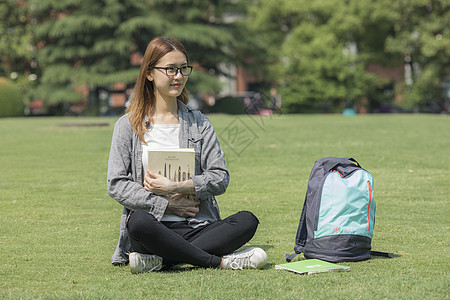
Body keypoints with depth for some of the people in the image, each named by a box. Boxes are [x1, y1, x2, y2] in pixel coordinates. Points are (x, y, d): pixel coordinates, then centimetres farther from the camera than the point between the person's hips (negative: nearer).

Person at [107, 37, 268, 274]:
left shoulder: (199, 123, 13)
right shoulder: (128, 125, 7)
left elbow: (220, 178, 5)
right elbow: (117, 184, -1)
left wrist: (175, 187, -10)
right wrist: (166, 205, -10)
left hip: (195, 226, 3)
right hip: (153, 224, -3)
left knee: (247, 221, -24)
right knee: (139, 221, -37)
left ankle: (159, 260, -30)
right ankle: (220, 261, -26)